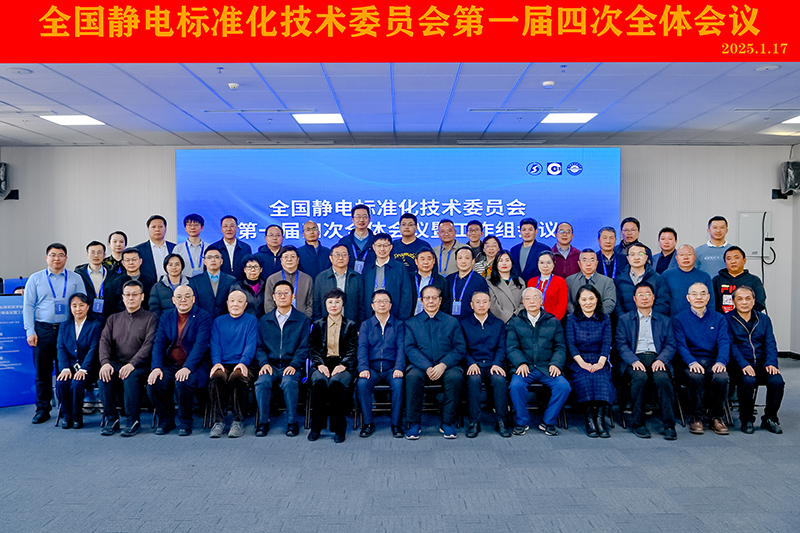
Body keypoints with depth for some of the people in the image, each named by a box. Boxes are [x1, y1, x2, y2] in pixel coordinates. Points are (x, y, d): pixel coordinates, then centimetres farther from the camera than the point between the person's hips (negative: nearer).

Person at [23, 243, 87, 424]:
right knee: (42, 372, 5)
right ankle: (42, 410, 16)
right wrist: (30, 331, -3)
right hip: (42, 329, 0)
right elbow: (28, 306, 6)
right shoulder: (35, 278, 9)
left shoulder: (75, 279, 8)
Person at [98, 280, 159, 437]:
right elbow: (104, 341, 6)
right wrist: (105, 362, -14)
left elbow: (149, 345, -9)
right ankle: (111, 419, -14)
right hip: (116, 363, 4)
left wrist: (132, 364, -23)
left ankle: (132, 420, -20)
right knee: (104, 376, -28)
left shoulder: (150, 318, 4)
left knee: (131, 377, -35)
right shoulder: (113, 319, 19)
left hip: (139, 366, -4)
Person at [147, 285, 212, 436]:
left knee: (184, 383, -33)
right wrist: (156, 367, -11)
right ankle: (166, 421, 1)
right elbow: (158, 343, 4)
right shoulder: (166, 316, 12)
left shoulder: (203, 317, -2)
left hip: (194, 365, -4)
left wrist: (187, 368, -25)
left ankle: (185, 422, -8)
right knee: (154, 384, -23)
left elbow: (200, 345, -12)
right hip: (169, 365, 4)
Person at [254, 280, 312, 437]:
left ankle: (292, 422, -20)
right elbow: (260, 346, 12)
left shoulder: (303, 320, 8)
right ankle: (263, 422, -16)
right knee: (262, 382, -30)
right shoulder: (264, 320, 16)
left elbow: (304, 347, 1)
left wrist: (294, 365, -14)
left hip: (291, 366, -2)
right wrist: (264, 363, -8)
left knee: (289, 382, -34)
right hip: (271, 365, 2)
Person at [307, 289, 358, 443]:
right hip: (322, 365, 1)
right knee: (319, 382, -34)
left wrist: (343, 365, -13)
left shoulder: (350, 325, 14)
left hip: (342, 366, -1)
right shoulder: (317, 324, 17)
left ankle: (339, 428, -23)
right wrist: (319, 364, -10)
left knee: (336, 383, -35)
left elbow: (352, 350, 5)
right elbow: (313, 348, 9)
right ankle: (316, 426, -19)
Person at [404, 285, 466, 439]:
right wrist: (427, 367, -17)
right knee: (413, 376, -33)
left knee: (455, 377, -32)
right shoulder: (411, 323, 13)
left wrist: (443, 365, -15)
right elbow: (410, 349, 0)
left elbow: (460, 349, 3)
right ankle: (414, 424, -19)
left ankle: (447, 423, -15)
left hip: (446, 367, 0)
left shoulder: (452, 322, 13)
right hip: (420, 366, 0)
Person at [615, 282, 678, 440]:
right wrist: (634, 360, -15)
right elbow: (621, 345, 4)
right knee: (640, 377, -34)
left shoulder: (665, 320, 22)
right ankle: (638, 423, -21)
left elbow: (671, 345, 11)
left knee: (662, 378, -33)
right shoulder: (624, 319, 16)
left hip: (657, 358, 1)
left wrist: (661, 359, -11)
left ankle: (669, 425, -26)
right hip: (635, 359, -1)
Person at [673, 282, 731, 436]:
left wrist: (721, 361, -18)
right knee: (695, 377, -35)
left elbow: (724, 342, 2)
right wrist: (692, 362, -22)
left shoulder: (718, 318, 15)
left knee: (721, 377, -32)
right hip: (691, 361, -2)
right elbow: (680, 345, -3)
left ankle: (716, 417, -10)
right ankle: (696, 418, -17)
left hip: (713, 360, 2)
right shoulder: (680, 319, 8)